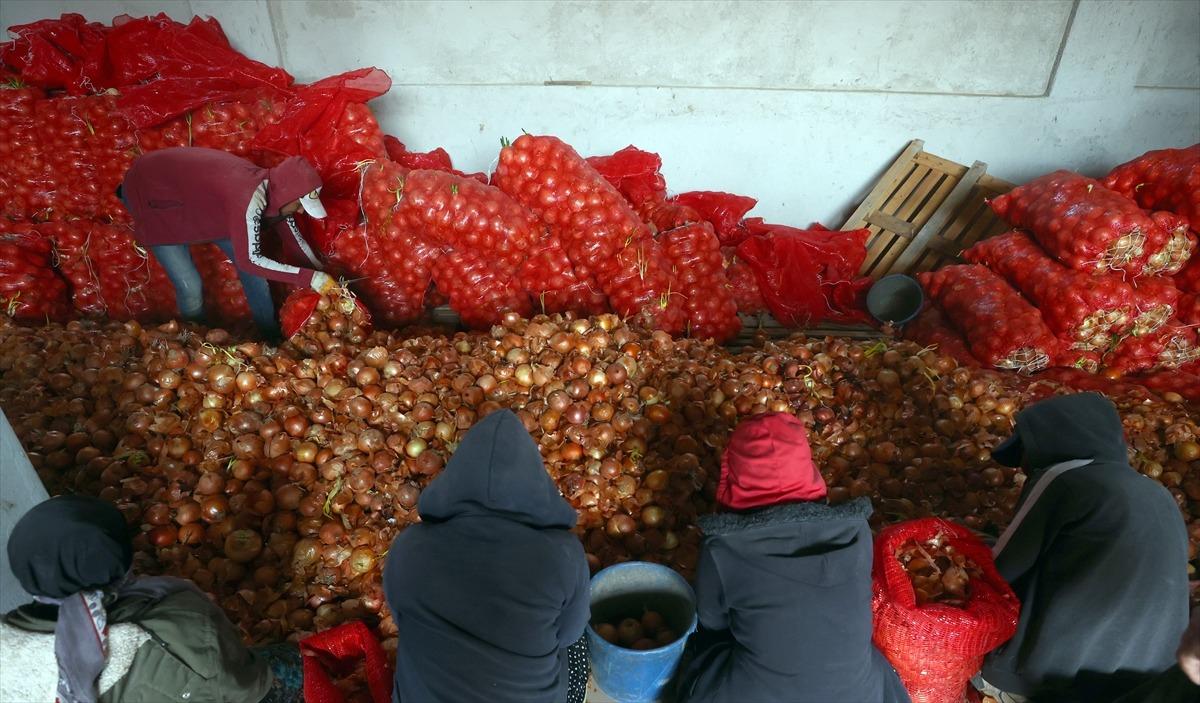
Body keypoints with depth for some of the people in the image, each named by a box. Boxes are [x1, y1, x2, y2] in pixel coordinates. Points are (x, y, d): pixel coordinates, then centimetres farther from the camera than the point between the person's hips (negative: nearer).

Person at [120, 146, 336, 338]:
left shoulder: (273, 186, -15)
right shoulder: (249, 197, -40)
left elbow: (293, 237, -2)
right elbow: (250, 260, -36)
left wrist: (322, 275, -6)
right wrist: (310, 278, -37)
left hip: (190, 190, 7)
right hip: (149, 192, -7)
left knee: (250, 261, 3)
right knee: (190, 287, -11)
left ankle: (273, 338, 18)